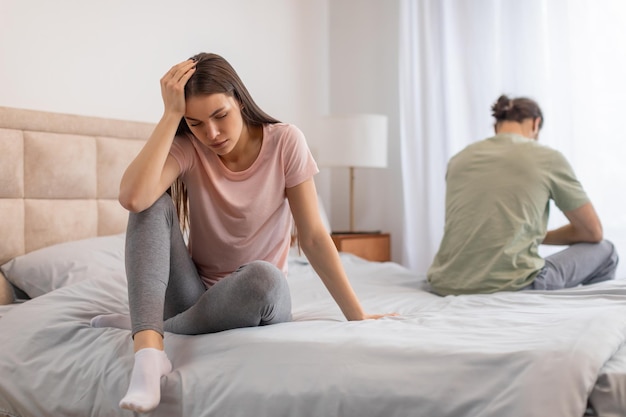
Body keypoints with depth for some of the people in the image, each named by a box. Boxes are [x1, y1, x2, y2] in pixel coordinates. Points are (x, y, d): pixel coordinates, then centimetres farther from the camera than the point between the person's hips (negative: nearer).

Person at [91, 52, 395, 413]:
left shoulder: (285, 142, -10)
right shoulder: (186, 147, -8)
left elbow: (313, 237, -9)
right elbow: (132, 198, -28)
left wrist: (357, 315, -12)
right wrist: (171, 114, -25)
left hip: (258, 300, -1)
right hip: (195, 295, 2)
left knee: (264, 278, -38)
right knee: (155, 203, -23)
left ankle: (141, 325, -18)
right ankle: (148, 350, -39)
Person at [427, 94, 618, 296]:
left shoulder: (459, 159, 14)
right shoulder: (548, 157, 3)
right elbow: (593, 232, 13)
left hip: (447, 286, 5)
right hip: (510, 288, -5)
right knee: (604, 251, 22)